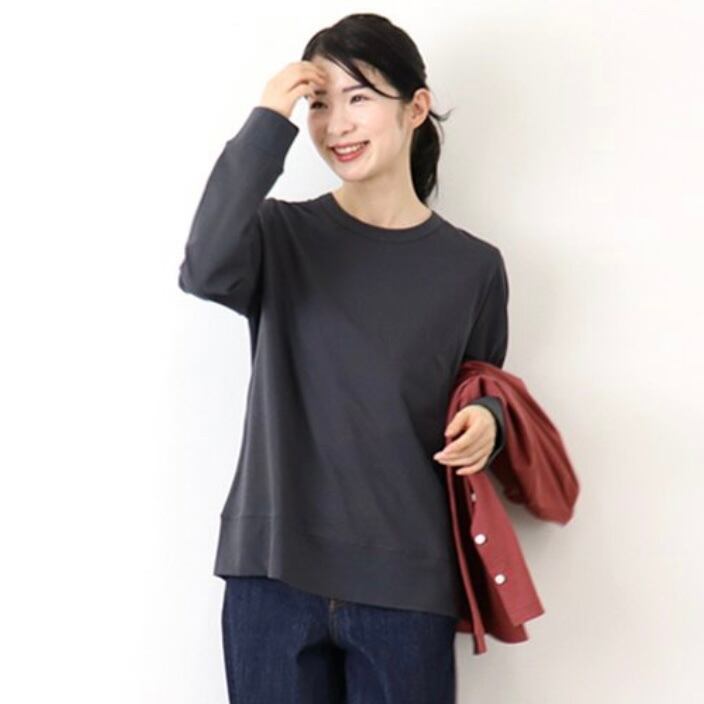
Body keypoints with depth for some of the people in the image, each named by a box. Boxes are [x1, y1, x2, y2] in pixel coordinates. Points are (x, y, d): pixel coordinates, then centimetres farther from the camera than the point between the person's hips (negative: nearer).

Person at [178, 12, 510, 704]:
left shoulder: (472, 265, 4)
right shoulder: (280, 233, 2)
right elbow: (205, 271, -20)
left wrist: (487, 420, -7)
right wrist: (268, 123, -18)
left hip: (406, 582, 1)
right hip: (273, 569, 0)